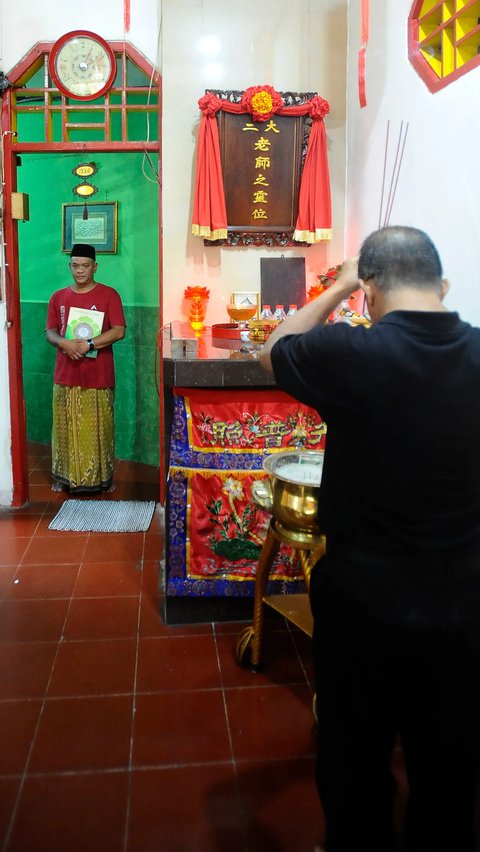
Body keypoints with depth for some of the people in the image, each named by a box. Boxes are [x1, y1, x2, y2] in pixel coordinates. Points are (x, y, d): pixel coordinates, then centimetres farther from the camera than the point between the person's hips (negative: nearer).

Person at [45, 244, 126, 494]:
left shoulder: (108, 294, -3)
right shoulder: (58, 297, 9)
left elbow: (119, 331, -10)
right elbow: (50, 332, 8)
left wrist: (89, 344, -20)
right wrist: (65, 343, -15)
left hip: (98, 376, -3)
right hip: (66, 375, 3)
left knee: (99, 429, 5)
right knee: (66, 428, 9)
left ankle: (102, 477, 18)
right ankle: (64, 476, 22)